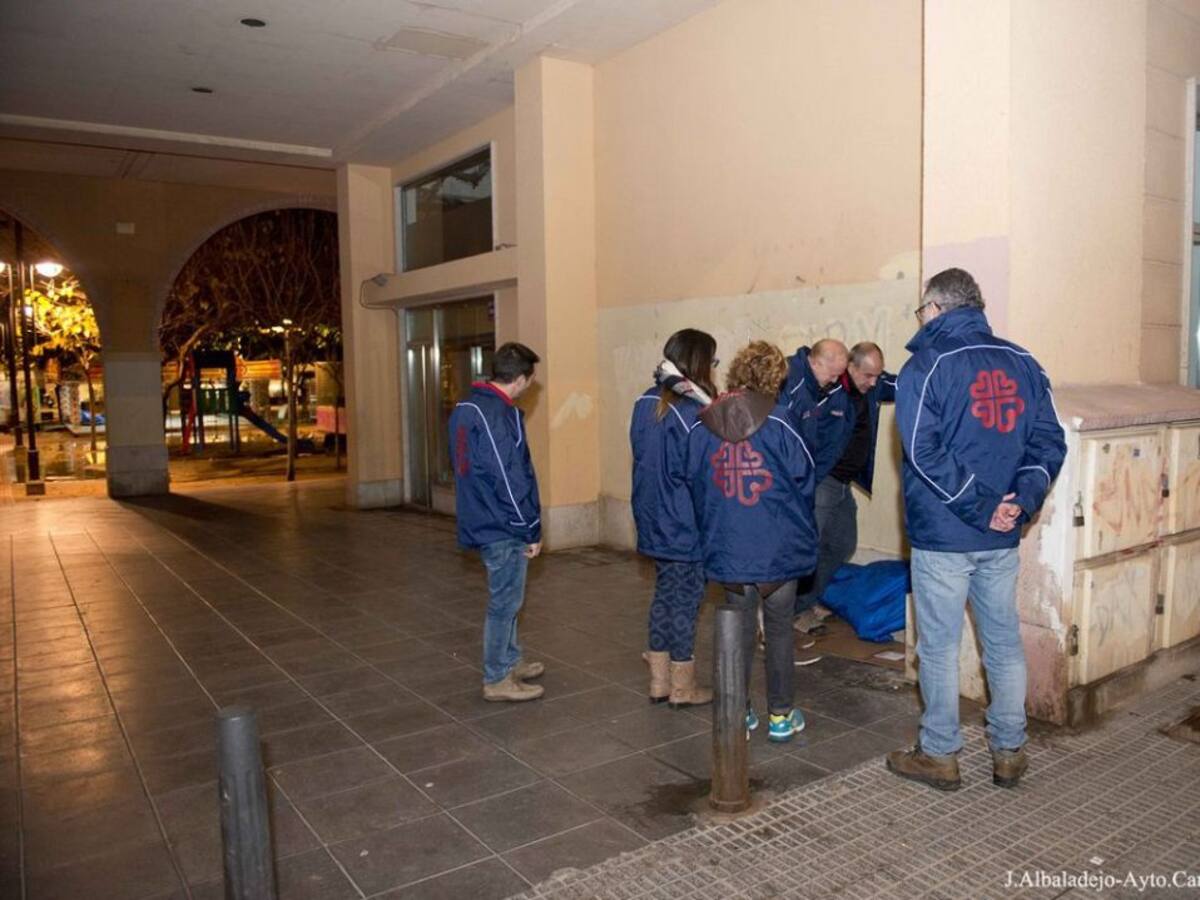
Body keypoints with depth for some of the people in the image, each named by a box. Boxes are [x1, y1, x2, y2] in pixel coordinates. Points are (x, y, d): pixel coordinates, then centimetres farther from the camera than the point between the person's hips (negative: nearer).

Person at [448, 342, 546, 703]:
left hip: (479, 520, 9)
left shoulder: (464, 408, 8)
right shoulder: (500, 415, -22)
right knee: (505, 601, 3)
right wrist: (531, 530, -12)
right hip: (503, 526, -9)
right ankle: (497, 680, 15)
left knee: (506, 597, 21)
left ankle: (510, 662, 35)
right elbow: (511, 479, -22)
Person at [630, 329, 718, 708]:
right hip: (686, 525, -7)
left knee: (664, 594, 17)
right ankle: (682, 687, 18)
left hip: (654, 520, 8)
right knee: (685, 601, 5)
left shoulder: (646, 403, 4)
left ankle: (659, 681, 26)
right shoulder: (690, 411, -20)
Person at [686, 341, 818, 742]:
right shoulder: (778, 420, -13)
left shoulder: (702, 426, -3)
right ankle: (781, 715, 21)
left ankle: (739, 714, 23)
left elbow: (694, 485, 4)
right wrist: (801, 528, 13)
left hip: (728, 550, 3)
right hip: (778, 547, -2)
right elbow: (803, 476, -5)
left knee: (738, 631, 14)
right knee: (779, 631, 12)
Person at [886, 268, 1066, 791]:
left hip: (942, 536, -5)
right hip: (1002, 538, 5)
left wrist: (981, 506, -15)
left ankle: (939, 756, 19)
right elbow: (1048, 443, 2)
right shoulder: (1022, 363, 7)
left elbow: (924, 452, -20)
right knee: (1004, 642, 16)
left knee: (939, 648, 7)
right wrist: (1021, 501, -7)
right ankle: (1009, 753, 27)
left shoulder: (927, 366, -10)